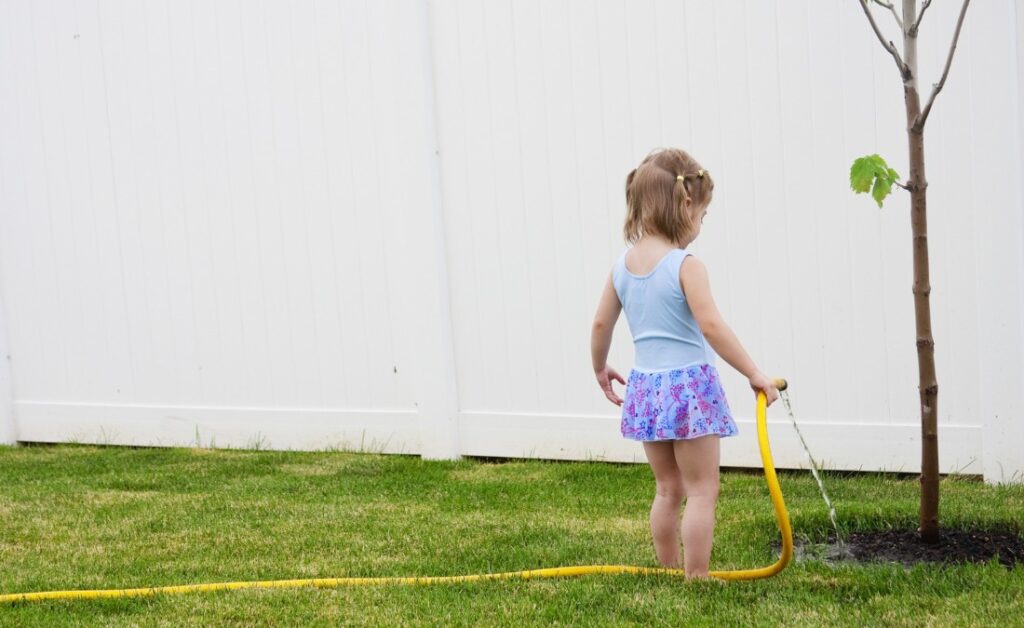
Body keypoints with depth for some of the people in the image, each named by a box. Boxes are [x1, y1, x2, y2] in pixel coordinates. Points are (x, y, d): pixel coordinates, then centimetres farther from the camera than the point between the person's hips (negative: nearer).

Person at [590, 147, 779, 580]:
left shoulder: (623, 265, 5)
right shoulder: (686, 265, -15)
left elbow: (601, 325, 12)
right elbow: (711, 326, -22)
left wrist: (601, 369, 29)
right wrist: (754, 374, -16)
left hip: (646, 386, 7)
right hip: (689, 384, -7)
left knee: (667, 489, 18)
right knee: (702, 491, 2)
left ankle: (669, 573, 25)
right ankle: (696, 579, 3)